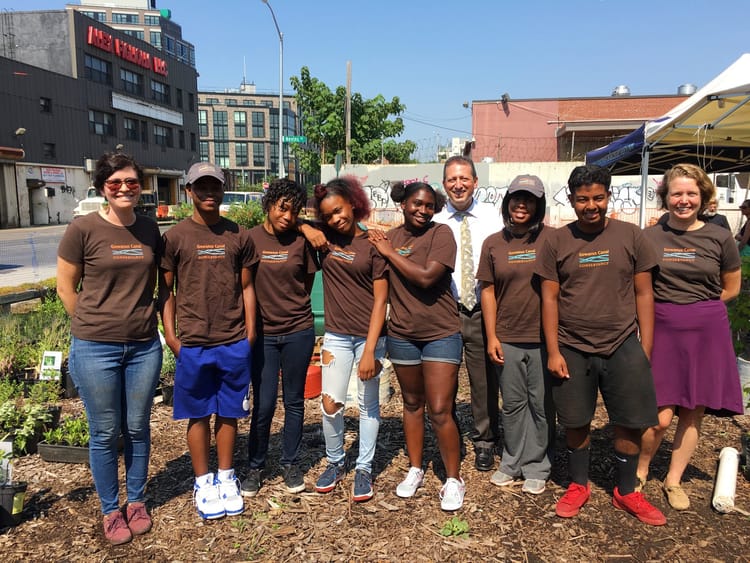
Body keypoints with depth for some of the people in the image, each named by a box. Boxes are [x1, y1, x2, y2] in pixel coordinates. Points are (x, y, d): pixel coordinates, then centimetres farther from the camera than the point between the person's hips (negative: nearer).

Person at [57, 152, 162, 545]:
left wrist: (141, 320, 7)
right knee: (105, 434, 10)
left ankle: (137, 502, 33)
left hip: (144, 346, 3)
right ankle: (110, 511, 28)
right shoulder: (83, 230, -8)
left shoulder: (150, 229, 3)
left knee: (137, 429, 14)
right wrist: (95, 325, 1)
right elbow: (66, 287, -1)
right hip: (96, 349, -3)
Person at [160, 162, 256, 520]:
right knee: (198, 414, 10)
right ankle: (203, 482, 25)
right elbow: (166, 290, 2)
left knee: (229, 412, 12)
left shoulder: (238, 236, 4)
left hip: (234, 343, 2)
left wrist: (250, 330, 4)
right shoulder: (175, 237, -1)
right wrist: (170, 334, -4)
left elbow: (246, 286, 8)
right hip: (192, 343, -1)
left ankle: (226, 478, 28)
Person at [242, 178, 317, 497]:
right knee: (263, 405, 3)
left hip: (298, 331, 1)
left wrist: (289, 306, 9)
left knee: (294, 401, 11)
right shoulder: (250, 239, -4)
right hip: (263, 333, -1)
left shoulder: (302, 240, -2)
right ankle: (255, 466, 24)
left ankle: (290, 463, 29)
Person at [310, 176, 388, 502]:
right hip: (336, 335, 3)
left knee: (368, 405, 9)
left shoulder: (372, 244, -9)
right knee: (330, 404, 1)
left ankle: (364, 469, 25)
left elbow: (380, 300, -11)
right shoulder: (325, 239, 1)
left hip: (369, 336, -3)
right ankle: (335, 463, 24)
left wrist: (370, 350, -15)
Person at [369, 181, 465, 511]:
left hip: (441, 335, -4)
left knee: (440, 412, -3)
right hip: (402, 335, 4)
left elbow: (426, 277, -23)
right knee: (412, 404, 17)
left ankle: (454, 480, 15)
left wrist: (390, 253, -14)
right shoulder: (389, 238, 3)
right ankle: (415, 470, 33)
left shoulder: (441, 234, -9)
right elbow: (381, 286, 7)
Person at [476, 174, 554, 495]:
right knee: (512, 404, 14)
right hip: (507, 338, 2)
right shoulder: (493, 243, 5)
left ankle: (537, 468, 24)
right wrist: (491, 337, 2)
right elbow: (488, 291, 6)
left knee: (541, 405, 8)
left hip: (543, 336, -2)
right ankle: (512, 463, 29)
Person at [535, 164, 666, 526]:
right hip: (572, 349, 0)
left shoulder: (630, 236, 1)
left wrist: (645, 349, -1)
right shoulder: (556, 241, 0)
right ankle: (579, 486, 30)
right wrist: (553, 352, -4)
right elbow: (549, 298, 0)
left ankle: (626, 492, 27)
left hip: (623, 347, 0)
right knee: (576, 422, 10)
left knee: (629, 423, 6)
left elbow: (643, 294, 3)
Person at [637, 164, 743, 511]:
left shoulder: (720, 238, 1)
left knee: (694, 413, 9)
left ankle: (674, 480, 27)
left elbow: (732, 288, 10)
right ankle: (639, 472, 21)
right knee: (661, 416, -5)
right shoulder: (649, 238, 0)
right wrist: (668, 309, -2)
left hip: (707, 332, 2)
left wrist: (698, 308, 4)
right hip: (662, 331, -1)